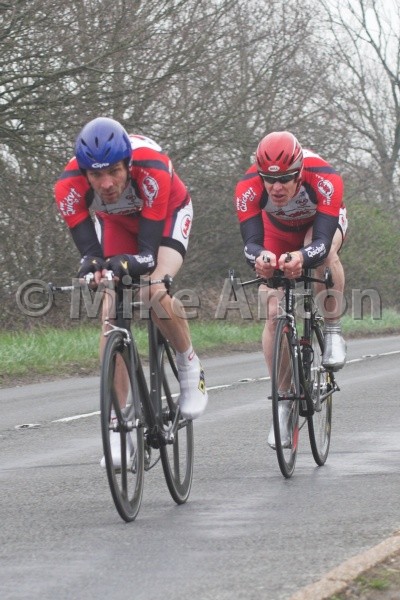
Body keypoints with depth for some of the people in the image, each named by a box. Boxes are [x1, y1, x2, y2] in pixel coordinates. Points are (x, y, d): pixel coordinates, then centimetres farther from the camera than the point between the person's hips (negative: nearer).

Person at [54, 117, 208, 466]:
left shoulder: (152, 169, -41)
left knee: (157, 293, -29)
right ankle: (117, 428, -7)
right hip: (117, 223, 3)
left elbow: (149, 249, -39)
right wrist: (92, 265, -54)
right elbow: (87, 247, -32)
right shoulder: (70, 185, -34)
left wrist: (131, 263, -60)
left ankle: (190, 367, 0)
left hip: (166, 216, -3)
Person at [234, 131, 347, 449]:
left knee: (324, 250, -39)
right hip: (278, 232, 2)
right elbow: (251, 241, -42)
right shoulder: (248, 188, -36)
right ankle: (283, 402, 1)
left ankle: (333, 333, -20)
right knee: (274, 316, -11)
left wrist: (302, 258, -70)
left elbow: (322, 240, -48)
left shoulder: (325, 180, -41)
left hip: (324, 221, -2)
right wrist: (260, 257, -66)